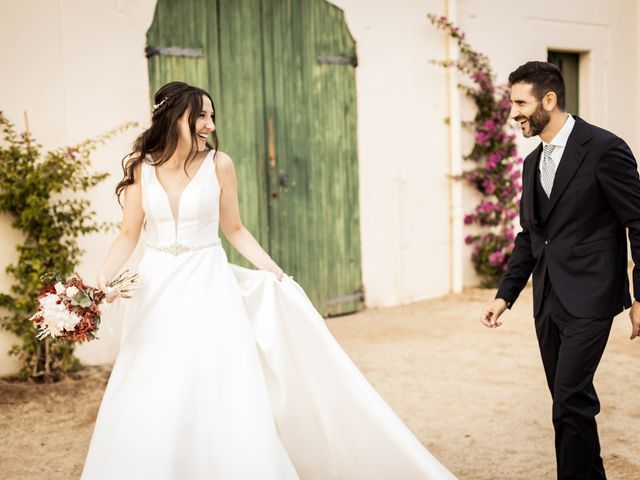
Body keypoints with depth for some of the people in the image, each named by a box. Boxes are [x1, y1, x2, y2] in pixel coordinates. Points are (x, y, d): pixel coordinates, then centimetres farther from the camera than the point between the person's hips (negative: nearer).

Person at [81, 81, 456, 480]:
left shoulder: (218, 164, -4)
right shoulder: (140, 167, -1)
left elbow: (234, 229, 5)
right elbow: (129, 235, 3)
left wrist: (276, 273, -1)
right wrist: (104, 277, -13)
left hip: (209, 289, -1)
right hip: (158, 290, 1)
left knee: (222, 399, -3)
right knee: (149, 407, 4)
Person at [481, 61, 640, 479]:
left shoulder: (604, 149, -10)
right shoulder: (533, 163, 13)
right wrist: (505, 296, 10)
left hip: (587, 298, -7)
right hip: (548, 300, 8)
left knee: (571, 398, -12)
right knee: (569, 400, 12)